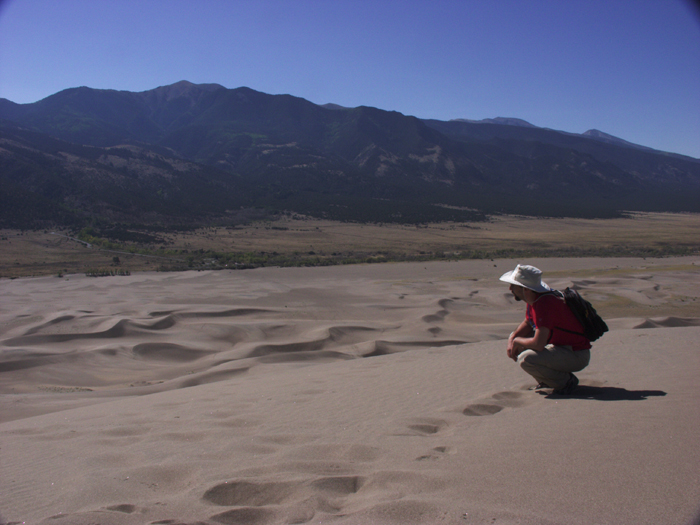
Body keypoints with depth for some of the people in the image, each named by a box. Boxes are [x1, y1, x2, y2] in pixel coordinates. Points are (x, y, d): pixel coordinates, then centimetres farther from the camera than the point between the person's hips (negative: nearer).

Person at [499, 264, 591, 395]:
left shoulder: (544, 304, -29)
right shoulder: (534, 298, 1)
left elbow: (538, 344, -34)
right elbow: (527, 323, 18)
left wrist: (517, 341, -14)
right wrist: (512, 339, 0)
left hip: (576, 356, -10)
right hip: (560, 345, 10)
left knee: (526, 359, -29)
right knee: (516, 337, 10)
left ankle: (566, 381, -5)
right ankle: (546, 380, 16)